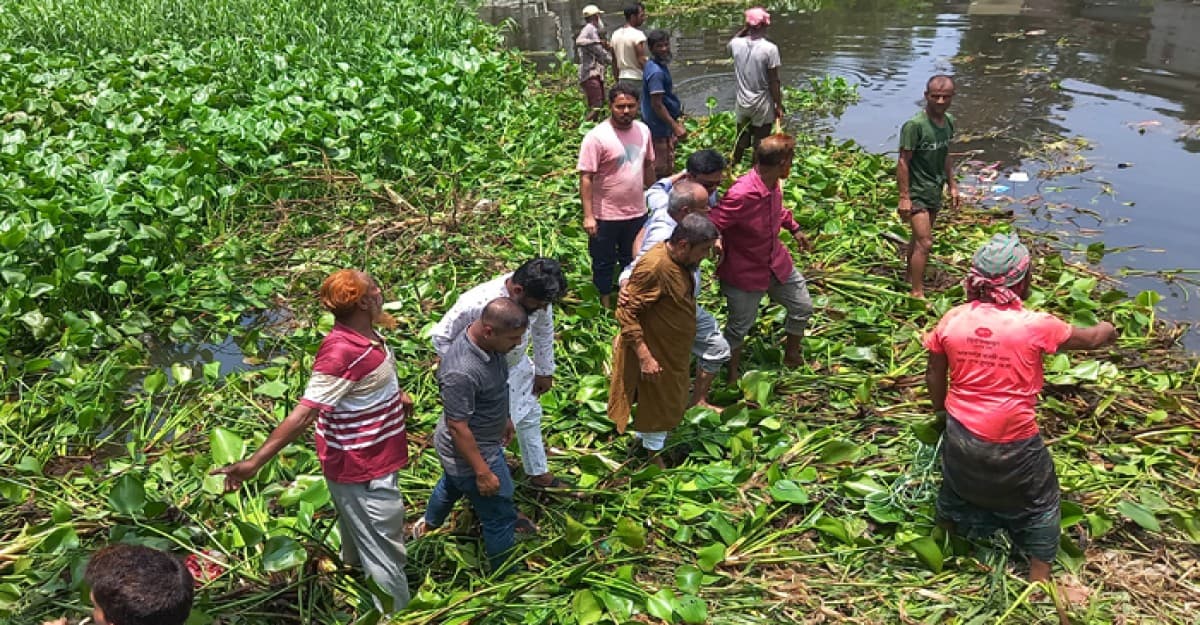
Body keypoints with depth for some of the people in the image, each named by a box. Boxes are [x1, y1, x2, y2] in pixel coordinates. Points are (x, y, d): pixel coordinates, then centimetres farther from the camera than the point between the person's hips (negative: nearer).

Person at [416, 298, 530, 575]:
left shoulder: (487, 343, -12)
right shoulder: (461, 372, -40)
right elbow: (458, 428, -31)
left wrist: (505, 417, 19)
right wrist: (482, 472, -24)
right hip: (470, 451, -10)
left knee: (451, 483, 36)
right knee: (500, 516, 8)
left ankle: (428, 526, 64)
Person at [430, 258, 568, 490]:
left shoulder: (538, 295, -24)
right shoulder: (476, 304, -41)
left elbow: (543, 331, -3)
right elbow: (441, 337, -25)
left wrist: (544, 371, 8)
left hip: (518, 365, 6)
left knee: (530, 417, 22)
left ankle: (539, 473, 45)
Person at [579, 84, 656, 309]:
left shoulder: (643, 131, 0)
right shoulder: (597, 137, -18)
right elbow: (586, 178, -19)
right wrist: (588, 216, -21)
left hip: (637, 212, 5)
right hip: (606, 216, -5)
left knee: (633, 261, 22)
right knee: (604, 264, 14)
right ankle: (606, 305, 33)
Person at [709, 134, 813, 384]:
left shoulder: (774, 184, -7)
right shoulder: (741, 195, -35)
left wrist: (794, 228, 22)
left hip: (776, 261, 8)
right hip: (745, 271, -8)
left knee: (802, 307, 19)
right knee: (740, 326, 9)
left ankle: (792, 355, 44)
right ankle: (732, 377, 32)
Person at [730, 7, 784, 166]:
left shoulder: (737, 44, -6)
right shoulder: (770, 49, -17)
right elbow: (774, 82, -13)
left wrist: (744, 28, 11)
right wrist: (779, 105, -2)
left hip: (742, 104, 4)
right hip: (763, 106, -4)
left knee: (740, 143, 20)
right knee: (759, 146, 8)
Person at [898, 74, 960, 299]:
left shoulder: (949, 121, 4)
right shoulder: (915, 125, -20)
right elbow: (903, 162, -18)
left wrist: (952, 185, 18)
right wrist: (904, 197, -19)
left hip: (935, 191, 7)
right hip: (917, 192, -7)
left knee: (919, 238, 17)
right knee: (925, 242, -11)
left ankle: (911, 278, 31)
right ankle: (918, 293, -4)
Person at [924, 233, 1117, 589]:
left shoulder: (953, 319, -10)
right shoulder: (1035, 325, -19)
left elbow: (934, 375, 2)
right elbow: (1090, 339, 0)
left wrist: (941, 412, 21)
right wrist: (1106, 330, 24)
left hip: (961, 435, 4)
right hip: (1013, 444, -4)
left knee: (957, 487, 30)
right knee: (1038, 504, 22)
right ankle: (1039, 579, 32)